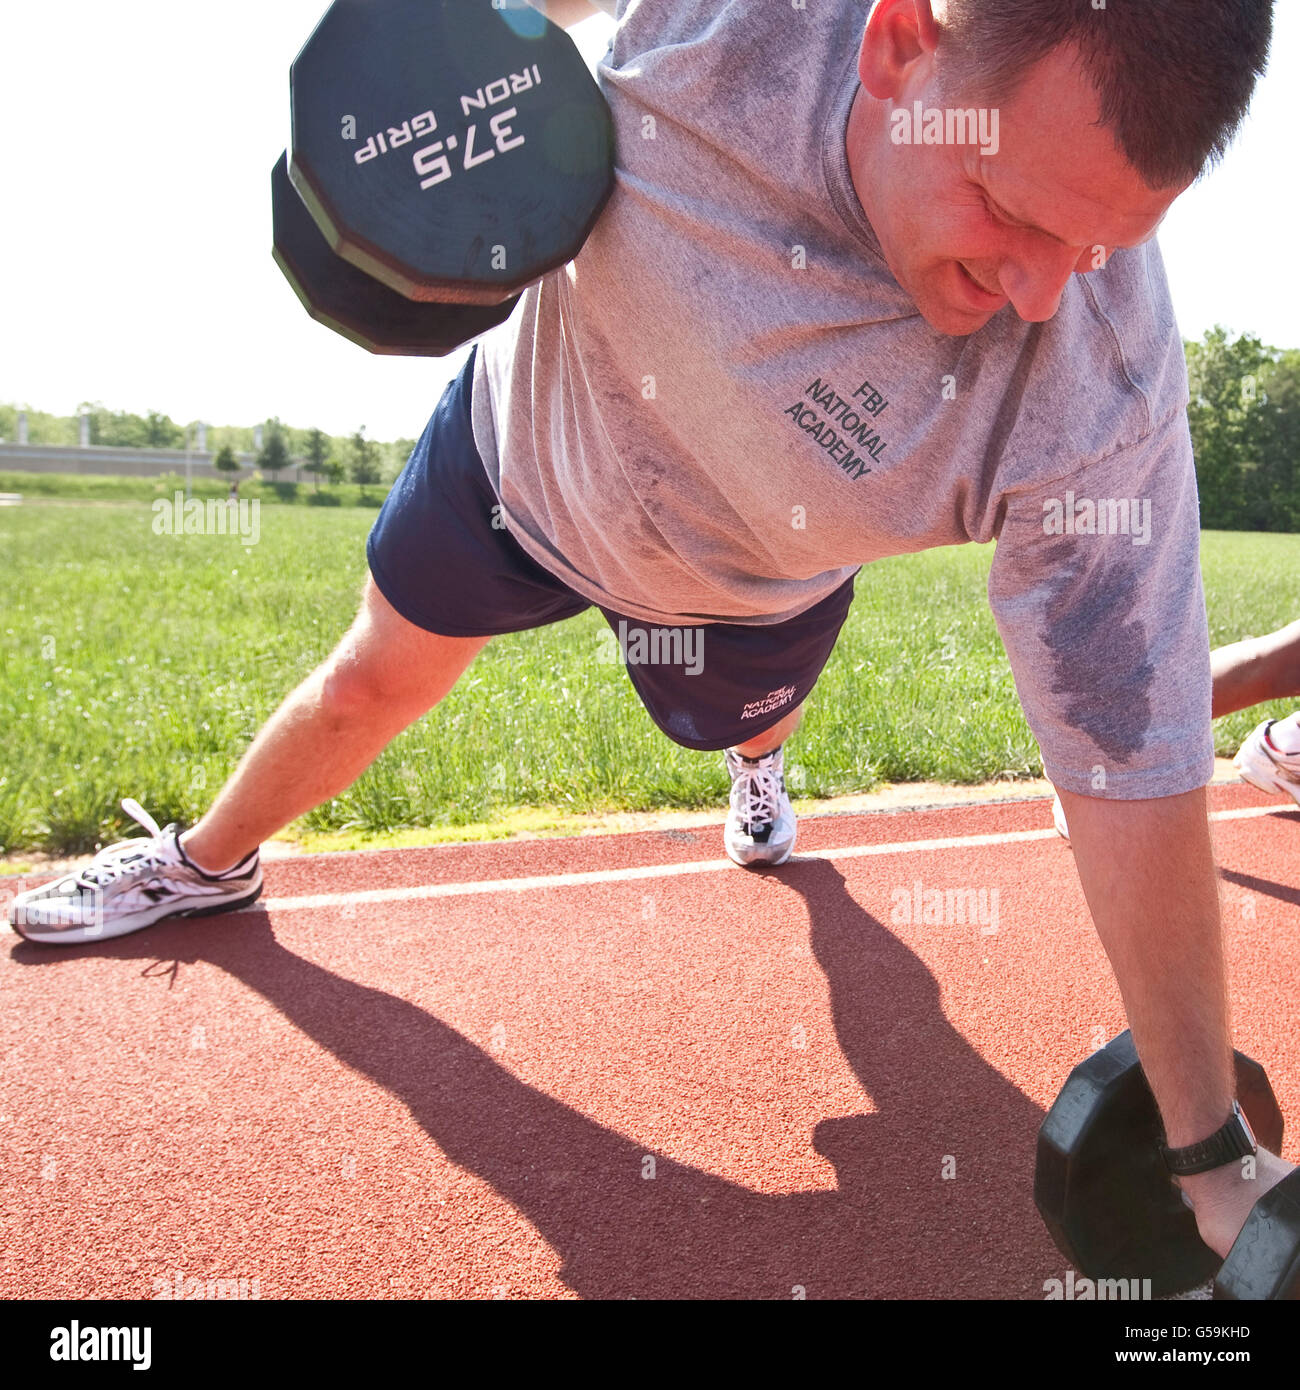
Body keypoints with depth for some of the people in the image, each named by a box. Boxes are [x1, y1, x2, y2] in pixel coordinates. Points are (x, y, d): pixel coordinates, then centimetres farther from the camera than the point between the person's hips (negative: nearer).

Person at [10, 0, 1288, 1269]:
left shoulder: (1098, 401, -38)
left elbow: (1134, 763, -32)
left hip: (745, 593, 0)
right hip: (528, 428, 2)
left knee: (738, 719, 27)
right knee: (374, 680, 17)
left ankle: (757, 758, 70)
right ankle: (209, 862, 47)